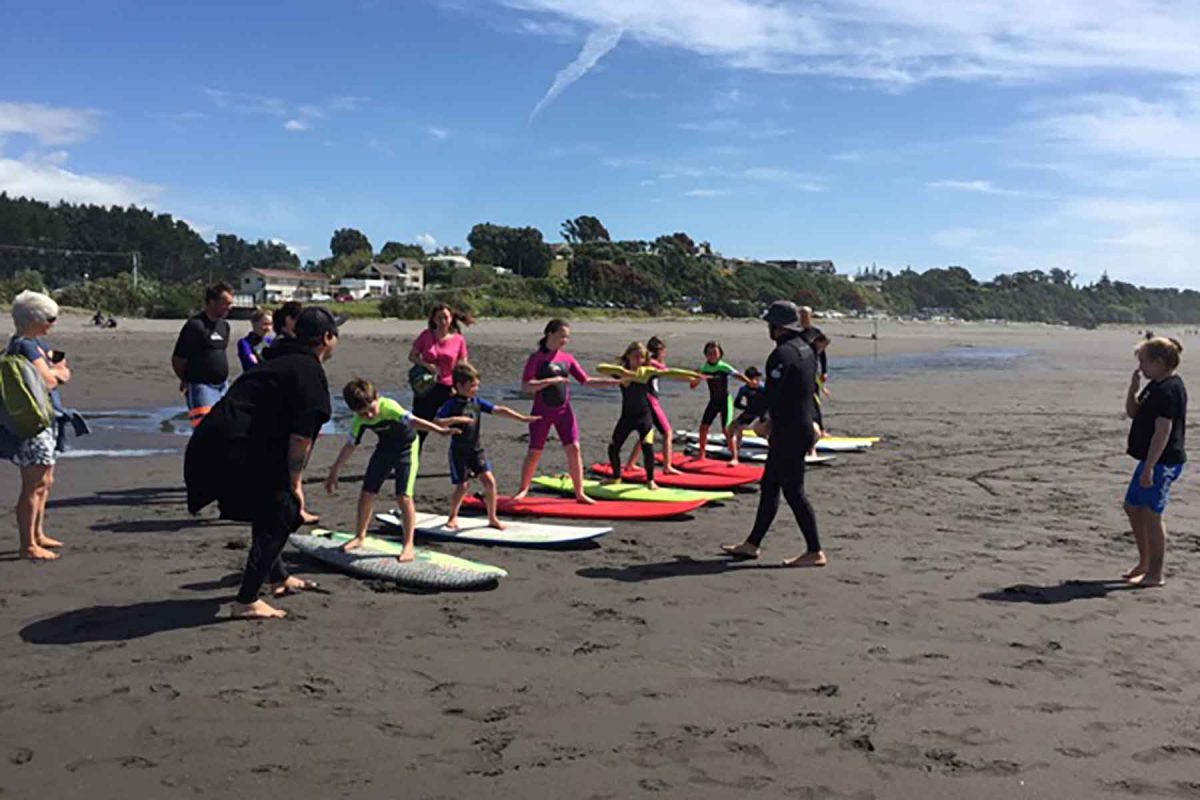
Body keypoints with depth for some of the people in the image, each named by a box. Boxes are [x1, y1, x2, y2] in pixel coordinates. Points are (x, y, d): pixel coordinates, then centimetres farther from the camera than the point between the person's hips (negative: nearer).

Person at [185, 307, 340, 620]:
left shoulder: (281, 360, 22)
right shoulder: (309, 371, -9)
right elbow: (301, 435, -15)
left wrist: (289, 480, 27)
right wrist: (295, 483, -4)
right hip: (234, 450, -10)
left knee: (270, 509, 24)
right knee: (281, 514, -2)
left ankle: (279, 578, 40)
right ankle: (246, 602, 0)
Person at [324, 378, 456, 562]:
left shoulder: (389, 407, -33)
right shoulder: (359, 421, -14)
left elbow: (413, 421, -48)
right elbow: (349, 446, -2)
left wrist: (440, 430, -63)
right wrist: (334, 473, 1)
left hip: (406, 449, -6)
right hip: (384, 449, 6)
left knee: (404, 497, -16)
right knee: (366, 494, 9)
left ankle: (408, 546, -6)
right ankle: (360, 537, 32)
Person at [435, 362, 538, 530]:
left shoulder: (477, 402, 4)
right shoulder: (451, 404, -11)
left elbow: (499, 410, 2)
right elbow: (436, 422, -20)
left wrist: (522, 418, -3)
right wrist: (456, 419, -30)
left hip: (476, 448, 5)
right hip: (459, 450, -5)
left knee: (489, 480, -4)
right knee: (463, 486, -3)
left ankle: (492, 518, 10)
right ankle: (453, 516, 23)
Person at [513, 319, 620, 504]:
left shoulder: (567, 358, 6)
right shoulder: (537, 358, -8)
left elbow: (587, 381, 7)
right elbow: (525, 386, -16)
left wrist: (617, 382, -1)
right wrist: (551, 380, -24)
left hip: (564, 411, 4)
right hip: (542, 412, -4)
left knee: (574, 448, -4)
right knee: (534, 452, 3)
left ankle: (579, 492, 4)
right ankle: (523, 489, 23)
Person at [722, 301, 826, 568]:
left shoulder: (782, 354, -18)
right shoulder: (806, 350, 13)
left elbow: (769, 396, -21)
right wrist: (772, 420, 23)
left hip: (788, 433, -10)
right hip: (801, 427, 10)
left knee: (793, 491, -3)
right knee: (769, 486, 16)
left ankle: (815, 552, 2)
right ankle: (752, 544, 24)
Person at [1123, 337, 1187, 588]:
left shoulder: (1169, 390, -19)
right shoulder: (1156, 386, 12)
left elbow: (1163, 431, -24)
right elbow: (1132, 412, 18)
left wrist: (1149, 467, -25)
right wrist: (1134, 385, 3)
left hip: (1163, 461, -11)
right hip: (1153, 460, 11)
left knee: (1151, 513, -5)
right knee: (1133, 507, 17)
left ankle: (1155, 574, 5)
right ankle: (1145, 563, 28)